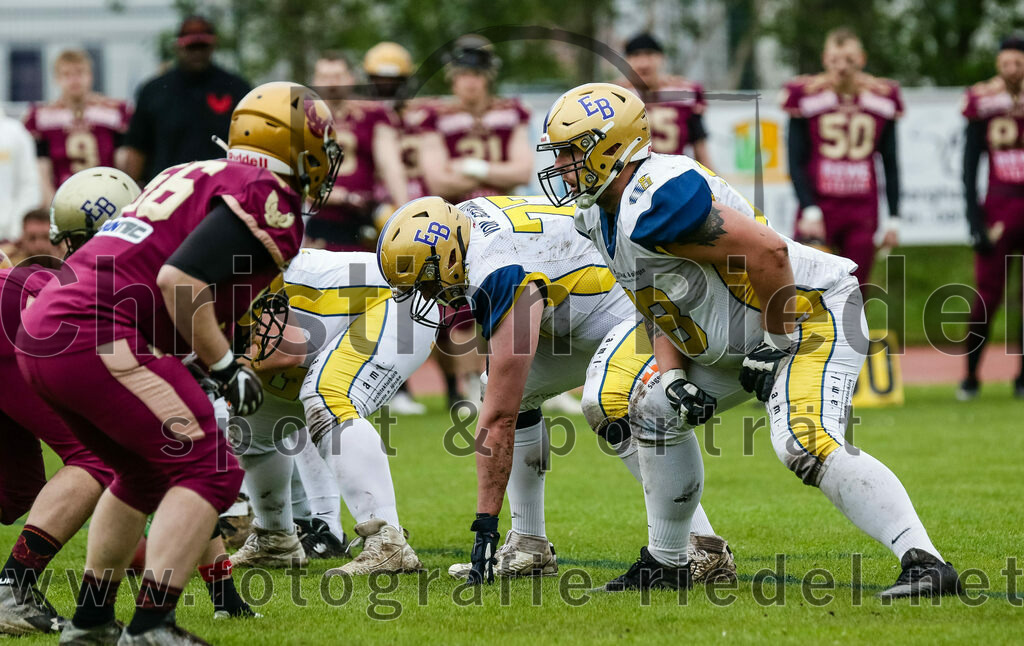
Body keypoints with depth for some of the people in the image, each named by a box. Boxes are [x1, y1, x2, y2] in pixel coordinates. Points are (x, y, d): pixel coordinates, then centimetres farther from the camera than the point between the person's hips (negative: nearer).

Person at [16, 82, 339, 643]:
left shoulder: (194, 176, 24)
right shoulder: (266, 198, -4)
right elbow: (179, 280, -16)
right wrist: (224, 366, -7)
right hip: (97, 338, -9)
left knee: (145, 472, 26)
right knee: (209, 470, -5)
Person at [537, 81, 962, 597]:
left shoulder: (655, 202, -25)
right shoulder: (603, 219, 9)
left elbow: (768, 253, -30)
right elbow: (662, 306, 18)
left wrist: (775, 343, -20)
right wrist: (672, 376, 0)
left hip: (809, 314, -11)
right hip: (748, 336, 11)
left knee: (806, 444, -30)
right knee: (658, 411, 19)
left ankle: (925, 564, -35)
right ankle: (665, 562, 29)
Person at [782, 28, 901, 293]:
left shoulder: (882, 99, 5)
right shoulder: (806, 96, -2)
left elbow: (890, 164, 12)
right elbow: (796, 162, -1)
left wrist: (893, 218, 8)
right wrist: (809, 210, -12)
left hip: (862, 211, 3)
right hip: (819, 208, -3)